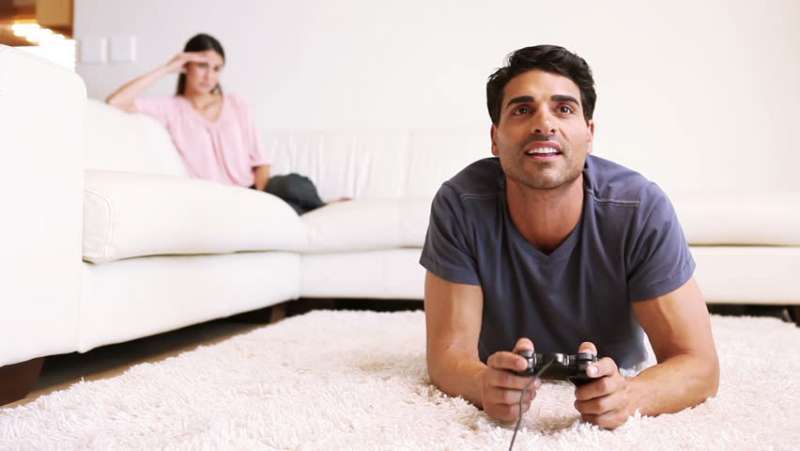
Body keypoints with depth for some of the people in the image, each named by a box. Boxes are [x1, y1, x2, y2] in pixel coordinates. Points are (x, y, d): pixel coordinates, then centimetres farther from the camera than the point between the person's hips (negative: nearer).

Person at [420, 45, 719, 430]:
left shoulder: (641, 209, -26)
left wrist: (628, 395, -47)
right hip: (507, 392, 0)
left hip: (616, 380, 0)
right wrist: (486, 385, -49)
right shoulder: (460, 205, -25)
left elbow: (699, 364, -24)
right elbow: (447, 354, -24)